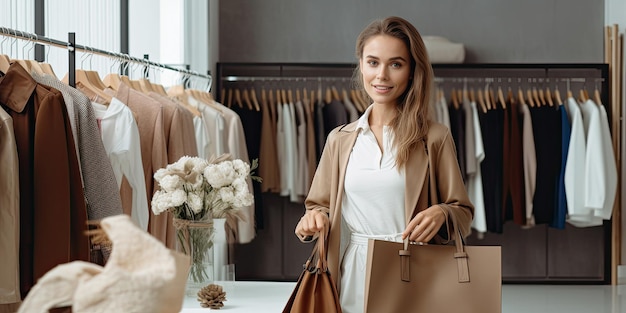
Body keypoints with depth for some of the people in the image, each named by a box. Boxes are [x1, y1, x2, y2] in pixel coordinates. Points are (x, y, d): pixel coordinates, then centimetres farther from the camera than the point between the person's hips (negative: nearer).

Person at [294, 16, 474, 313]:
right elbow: (321, 206, 14)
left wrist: (441, 214, -19)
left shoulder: (435, 138, -2)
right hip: (354, 277, 3)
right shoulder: (340, 140, 7)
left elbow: (463, 213, 2)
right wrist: (313, 219, -8)